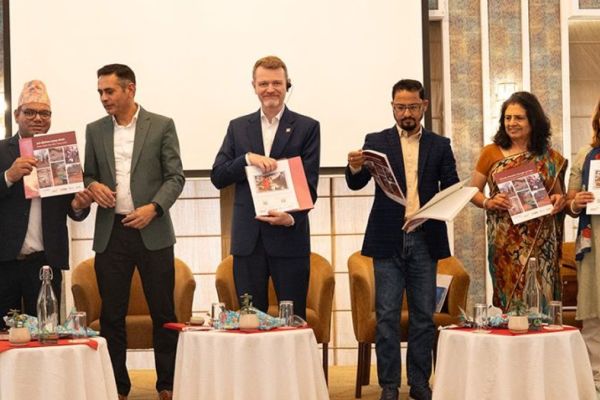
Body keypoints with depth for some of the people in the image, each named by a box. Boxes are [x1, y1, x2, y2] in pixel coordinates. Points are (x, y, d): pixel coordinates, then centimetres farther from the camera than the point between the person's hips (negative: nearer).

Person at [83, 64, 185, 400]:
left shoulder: (162, 126, 2)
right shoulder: (95, 131, 11)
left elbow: (176, 177, -1)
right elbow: (88, 175, 17)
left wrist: (153, 207, -15)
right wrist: (92, 186, -6)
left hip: (153, 232, -3)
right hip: (110, 233, 3)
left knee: (163, 314, 1)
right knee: (112, 315, 4)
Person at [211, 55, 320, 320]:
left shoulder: (307, 127, 3)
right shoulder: (238, 127, 12)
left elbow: (309, 184, -3)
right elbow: (217, 177, 5)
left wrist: (292, 217, -21)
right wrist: (248, 158, -12)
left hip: (289, 237, -2)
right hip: (247, 239, 3)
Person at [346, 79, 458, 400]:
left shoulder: (440, 145, 9)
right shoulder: (376, 142, 5)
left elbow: (452, 188, 2)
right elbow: (356, 184, -5)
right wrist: (355, 168, -27)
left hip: (425, 239, 1)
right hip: (388, 240, -1)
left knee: (423, 315, 5)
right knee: (387, 315, -1)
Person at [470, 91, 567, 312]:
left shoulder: (549, 157, 7)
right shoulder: (491, 153, 4)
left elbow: (559, 195, 16)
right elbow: (473, 191, 8)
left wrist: (559, 201, -6)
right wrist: (488, 203, -12)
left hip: (540, 241, 1)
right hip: (505, 241, -1)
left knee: (540, 296, -1)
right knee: (508, 297, -1)